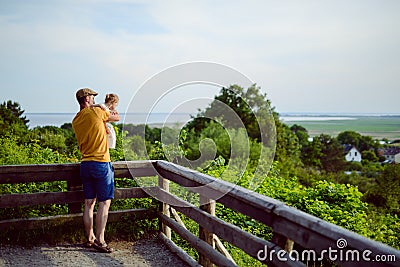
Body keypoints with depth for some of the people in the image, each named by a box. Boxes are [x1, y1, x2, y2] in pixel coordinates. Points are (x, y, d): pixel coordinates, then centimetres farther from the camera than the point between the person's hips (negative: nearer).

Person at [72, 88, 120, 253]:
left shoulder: (75, 120, 11)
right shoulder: (96, 112, -8)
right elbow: (117, 118, 5)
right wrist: (111, 113, 26)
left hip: (85, 164, 7)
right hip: (101, 163, -7)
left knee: (89, 203, 11)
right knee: (104, 203, -2)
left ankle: (90, 238, 18)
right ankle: (99, 240, -3)